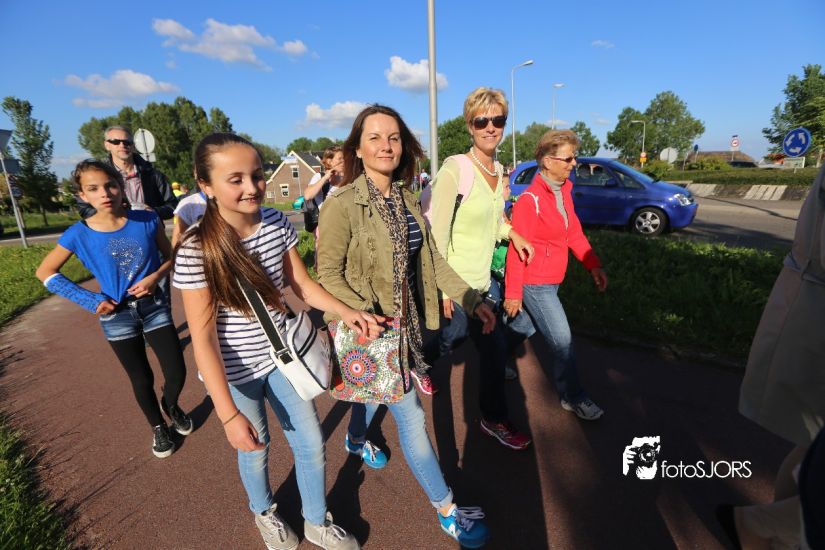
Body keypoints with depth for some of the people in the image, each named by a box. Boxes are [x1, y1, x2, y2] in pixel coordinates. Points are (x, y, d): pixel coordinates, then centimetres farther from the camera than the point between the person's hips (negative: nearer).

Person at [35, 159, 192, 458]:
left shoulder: (147, 220, -11)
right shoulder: (79, 234, -12)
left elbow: (169, 256, 3)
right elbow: (45, 272, 1)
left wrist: (154, 277, -17)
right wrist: (90, 300, -8)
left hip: (154, 306, 1)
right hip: (117, 316, 0)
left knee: (177, 373, 3)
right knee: (142, 380, 13)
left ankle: (171, 404, 39)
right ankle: (158, 428, 39)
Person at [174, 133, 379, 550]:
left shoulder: (277, 223, -11)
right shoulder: (196, 250, -24)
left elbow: (301, 284, -2)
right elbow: (203, 337, -22)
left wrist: (347, 313, -17)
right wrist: (228, 415, -24)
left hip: (280, 356, 4)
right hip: (235, 372, -3)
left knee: (312, 445, 12)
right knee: (254, 451, 20)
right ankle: (264, 513, 54)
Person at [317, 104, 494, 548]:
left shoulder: (404, 198, 2)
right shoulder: (341, 205, -19)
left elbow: (430, 258, 4)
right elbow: (329, 275, -17)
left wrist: (472, 300, -1)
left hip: (404, 320, 7)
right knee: (411, 418, 2)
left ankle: (356, 438, 60)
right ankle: (446, 510, 23)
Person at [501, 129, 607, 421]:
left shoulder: (564, 191, 6)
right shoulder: (530, 200, -21)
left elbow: (574, 232, 11)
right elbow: (517, 250, -20)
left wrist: (593, 265, 6)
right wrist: (513, 292, -17)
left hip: (551, 280, 9)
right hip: (535, 283, -9)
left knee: (523, 328, 23)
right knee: (562, 340, 0)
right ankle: (573, 398, 20)